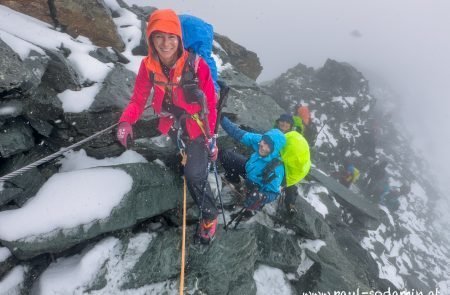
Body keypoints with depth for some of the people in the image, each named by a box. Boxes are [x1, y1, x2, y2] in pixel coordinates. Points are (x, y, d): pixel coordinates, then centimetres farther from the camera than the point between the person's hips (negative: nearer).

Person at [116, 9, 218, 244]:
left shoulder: (197, 65, -24)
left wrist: (211, 138, -14)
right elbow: (138, 99, -11)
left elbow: (210, 104, -17)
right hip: (171, 125, 4)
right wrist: (126, 121, -31)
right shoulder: (148, 65, -15)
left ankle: (209, 215, 19)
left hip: (195, 126, -3)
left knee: (195, 175, -5)